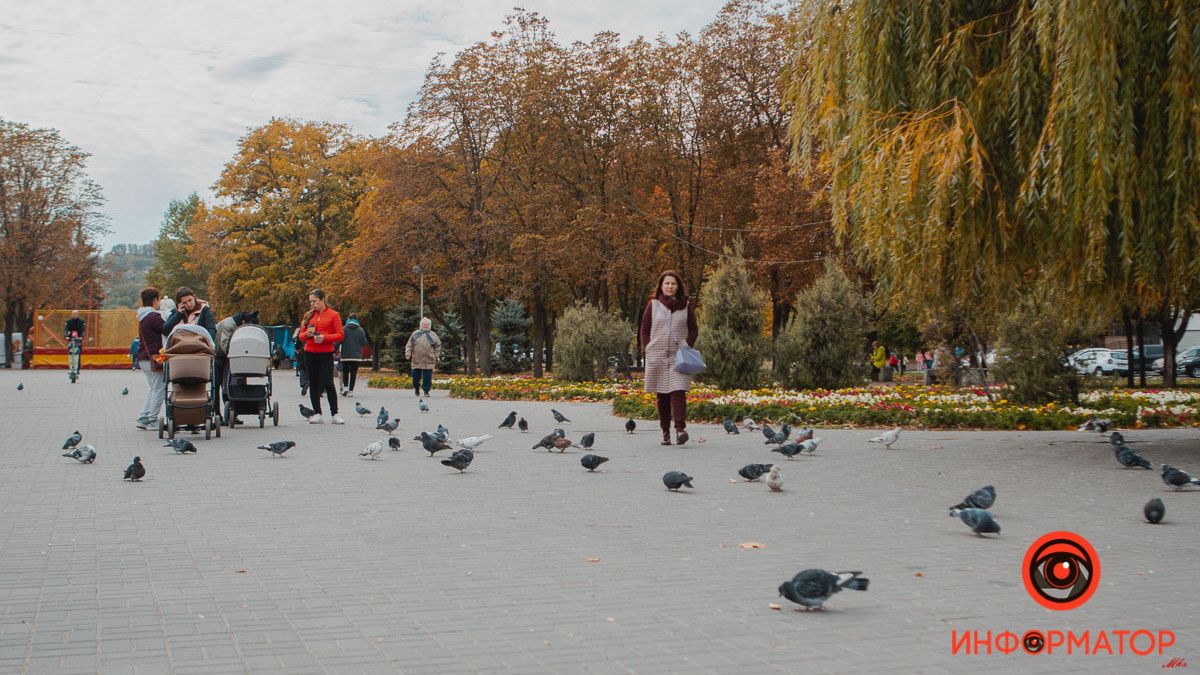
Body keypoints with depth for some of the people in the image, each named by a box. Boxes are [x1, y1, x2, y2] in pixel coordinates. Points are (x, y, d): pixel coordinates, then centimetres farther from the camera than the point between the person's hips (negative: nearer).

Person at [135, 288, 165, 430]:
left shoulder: (142, 317, 16)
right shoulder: (153, 317, -15)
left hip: (143, 358, 10)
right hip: (153, 358, -10)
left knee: (151, 389, 17)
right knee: (158, 390, -4)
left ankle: (143, 418, 13)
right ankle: (152, 421, -2)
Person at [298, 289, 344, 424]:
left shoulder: (333, 315, 0)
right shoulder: (309, 315, 12)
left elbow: (340, 335, -4)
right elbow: (301, 335, 14)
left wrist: (324, 337, -17)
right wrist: (308, 334, -8)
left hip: (326, 354, -5)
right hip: (309, 354, 5)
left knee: (328, 383, -10)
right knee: (313, 384, 6)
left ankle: (335, 414, -3)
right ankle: (317, 414, 12)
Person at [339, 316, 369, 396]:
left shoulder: (344, 329, -3)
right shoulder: (360, 330, 0)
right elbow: (365, 343, -1)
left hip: (345, 356, 0)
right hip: (357, 356, 1)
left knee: (345, 372, 14)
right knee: (353, 373, 6)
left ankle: (345, 386, -4)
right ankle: (350, 390, 2)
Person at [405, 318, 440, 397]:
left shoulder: (433, 335, 8)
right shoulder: (415, 334, 8)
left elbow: (438, 345, 16)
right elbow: (409, 345, 8)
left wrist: (435, 354, 9)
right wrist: (408, 354, -1)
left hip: (429, 360, 0)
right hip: (417, 359, 0)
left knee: (427, 376, -2)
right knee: (416, 375, 4)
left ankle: (426, 391, 6)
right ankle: (416, 388, 27)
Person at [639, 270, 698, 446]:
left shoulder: (686, 305, 6)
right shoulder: (653, 305, 6)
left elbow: (693, 329, 11)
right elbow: (644, 330, 10)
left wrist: (687, 347, -2)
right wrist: (647, 350, 1)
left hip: (679, 357, -1)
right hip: (657, 357, 1)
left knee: (678, 392, -14)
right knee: (662, 395, 5)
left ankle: (680, 428, -21)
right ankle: (665, 431, 12)